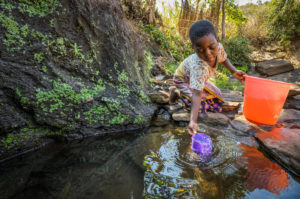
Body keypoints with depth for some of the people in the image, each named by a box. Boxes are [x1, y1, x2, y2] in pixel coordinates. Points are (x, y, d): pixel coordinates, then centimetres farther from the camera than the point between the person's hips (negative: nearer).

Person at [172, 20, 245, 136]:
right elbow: (197, 94, -49)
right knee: (202, 105, -21)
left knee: (217, 99, 8)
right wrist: (193, 121, -56)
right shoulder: (199, 66, -47)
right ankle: (177, 93, 1)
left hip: (197, 78, 7)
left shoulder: (219, 48, -27)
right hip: (183, 79, -6)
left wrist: (234, 71, -11)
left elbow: (223, 59, 1)